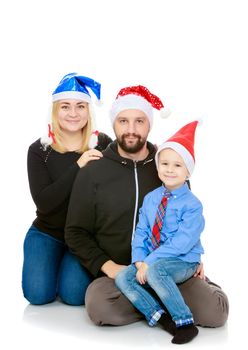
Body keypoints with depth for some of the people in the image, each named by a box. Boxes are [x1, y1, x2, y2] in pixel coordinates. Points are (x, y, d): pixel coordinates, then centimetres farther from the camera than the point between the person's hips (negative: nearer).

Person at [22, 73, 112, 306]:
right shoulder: (39, 150, -7)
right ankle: (56, 262, 21)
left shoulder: (102, 144, -7)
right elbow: (43, 202, -18)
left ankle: (77, 266, 17)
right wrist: (77, 166, -25)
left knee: (74, 294, -17)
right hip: (47, 232, 1)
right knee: (38, 294, -12)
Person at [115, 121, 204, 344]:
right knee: (123, 278, -13)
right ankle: (159, 317, -15)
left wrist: (149, 263, -24)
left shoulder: (192, 205, -13)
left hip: (183, 263, -6)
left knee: (155, 270, -35)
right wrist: (139, 260, -11)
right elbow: (141, 232, 6)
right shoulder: (150, 199, 6)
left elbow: (181, 243, -21)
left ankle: (185, 322, -24)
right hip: (150, 261, 7)